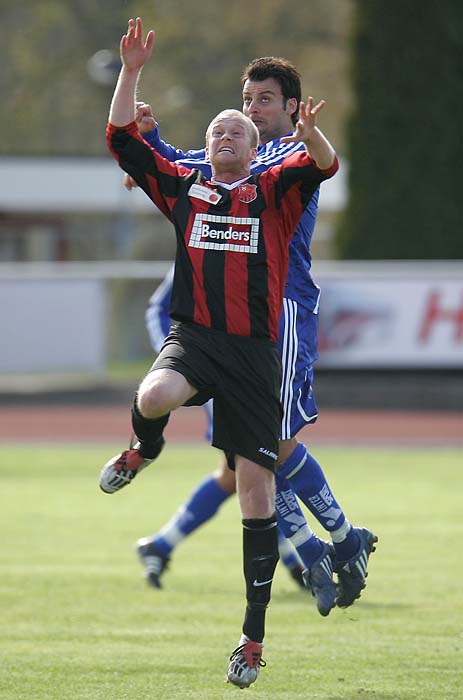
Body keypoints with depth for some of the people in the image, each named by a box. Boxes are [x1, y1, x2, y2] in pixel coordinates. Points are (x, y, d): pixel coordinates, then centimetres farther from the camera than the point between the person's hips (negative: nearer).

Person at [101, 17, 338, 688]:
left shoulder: (273, 192, 11)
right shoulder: (183, 186, 16)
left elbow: (323, 165, -8)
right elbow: (122, 139, 11)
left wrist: (309, 133, -29)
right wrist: (131, 73, 1)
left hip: (254, 349, 0)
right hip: (192, 336, 0)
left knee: (256, 481, -3)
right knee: (154, 397, -35)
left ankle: (255, 632, 3)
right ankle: (144, 453, 6)